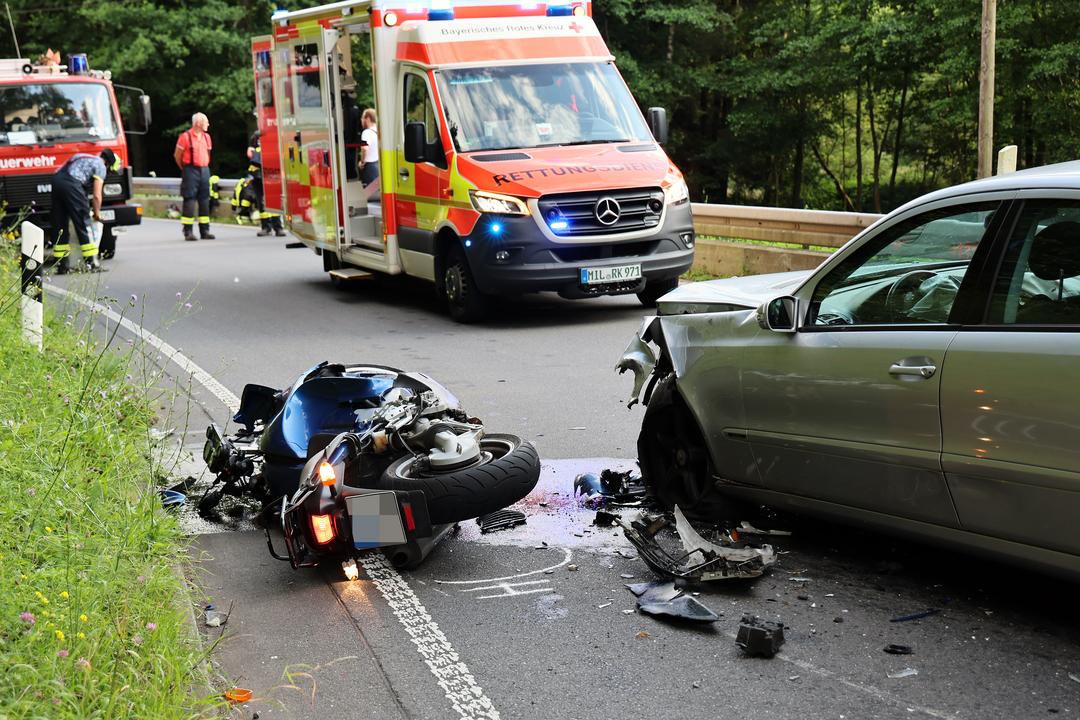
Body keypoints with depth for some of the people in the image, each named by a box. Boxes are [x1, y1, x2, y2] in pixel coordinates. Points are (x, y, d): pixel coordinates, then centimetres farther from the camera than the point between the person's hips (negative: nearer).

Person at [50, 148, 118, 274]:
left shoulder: (83, 157, 32)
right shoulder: (100, 166, 9)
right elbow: (96, 195, 4)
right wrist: (97, 213, 20)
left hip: (56, 180, 7)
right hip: (71, 184, -7)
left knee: (59, 226, 12)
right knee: (84, 224, 1)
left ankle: (61, 265, 14)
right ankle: (92, 263, 1)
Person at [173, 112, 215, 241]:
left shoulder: (207, 137, 12)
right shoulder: (185, 137, -7)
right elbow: (177, 155, -2)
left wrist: (205, 167, 16)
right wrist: (185, 170, 5)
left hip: (204, 171, 6)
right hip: (190, 171, -6)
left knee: (205, 200, 6)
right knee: (189, 200, -6)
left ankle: (205, 230, 11)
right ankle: (188, 231, -5)